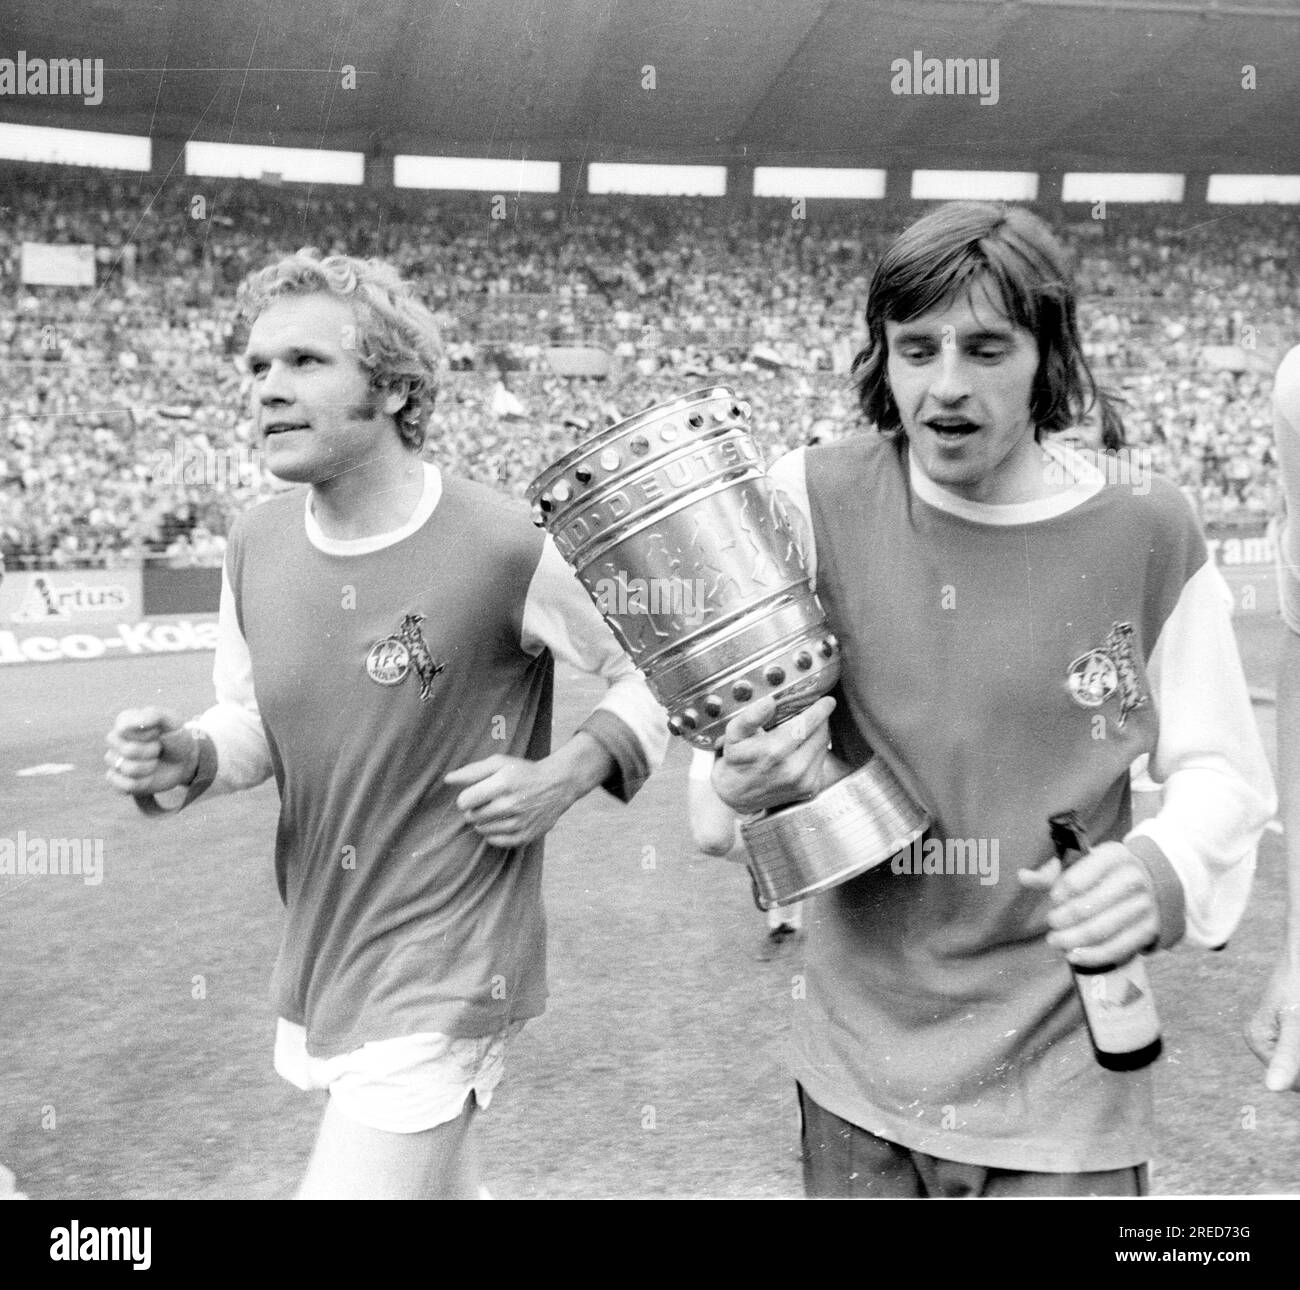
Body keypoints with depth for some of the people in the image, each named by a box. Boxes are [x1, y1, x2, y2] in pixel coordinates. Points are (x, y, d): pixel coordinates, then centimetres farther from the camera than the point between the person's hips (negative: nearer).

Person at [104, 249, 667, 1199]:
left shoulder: (509, 550, -19)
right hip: (315, 970, 7)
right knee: (437, 1180, 25)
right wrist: (183, 760, -10)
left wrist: (567, 775, -19)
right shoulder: (256, 544, -2)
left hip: (438, 987, -6)